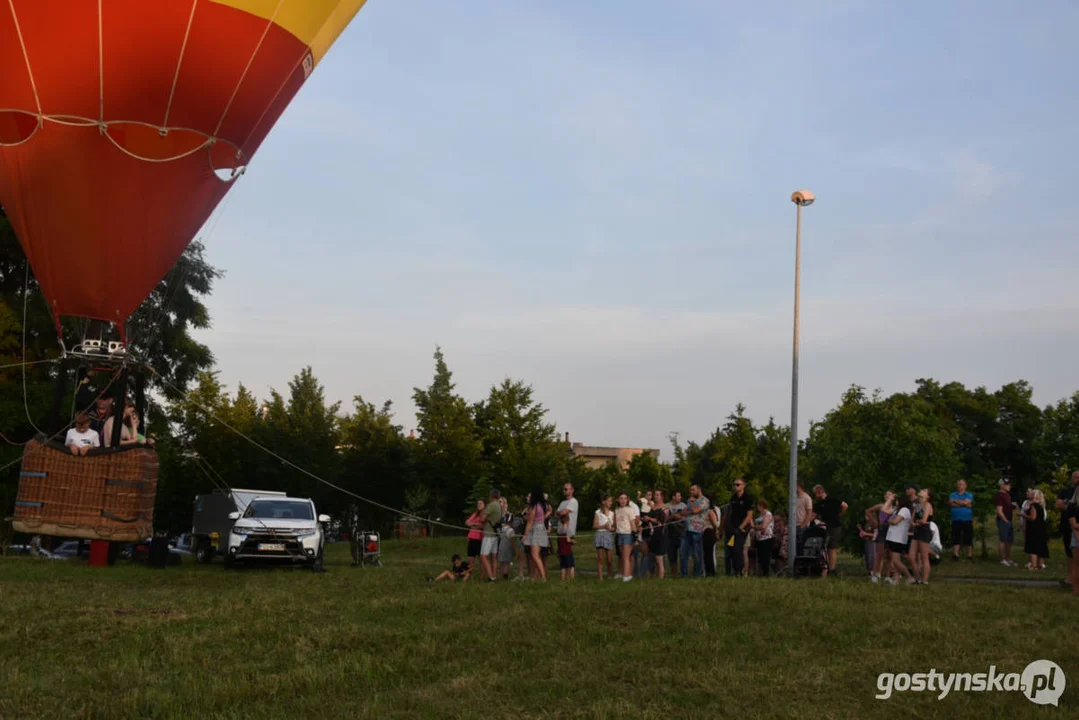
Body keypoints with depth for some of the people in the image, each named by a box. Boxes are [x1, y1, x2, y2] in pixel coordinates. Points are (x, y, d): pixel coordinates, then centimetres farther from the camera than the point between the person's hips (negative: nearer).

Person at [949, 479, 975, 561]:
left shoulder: (969, 495, 5)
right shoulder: (952, 495, 11)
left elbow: (966, 502, -14)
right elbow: (951, 503, -7)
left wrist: (955, 501, -3)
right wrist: (963, 504, -10)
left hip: (967, 520, -2)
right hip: (956, 520, 2)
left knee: (968, 538, 0)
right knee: (955, 538, -2)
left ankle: (970, 555, 6)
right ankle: (955, 554, -2)